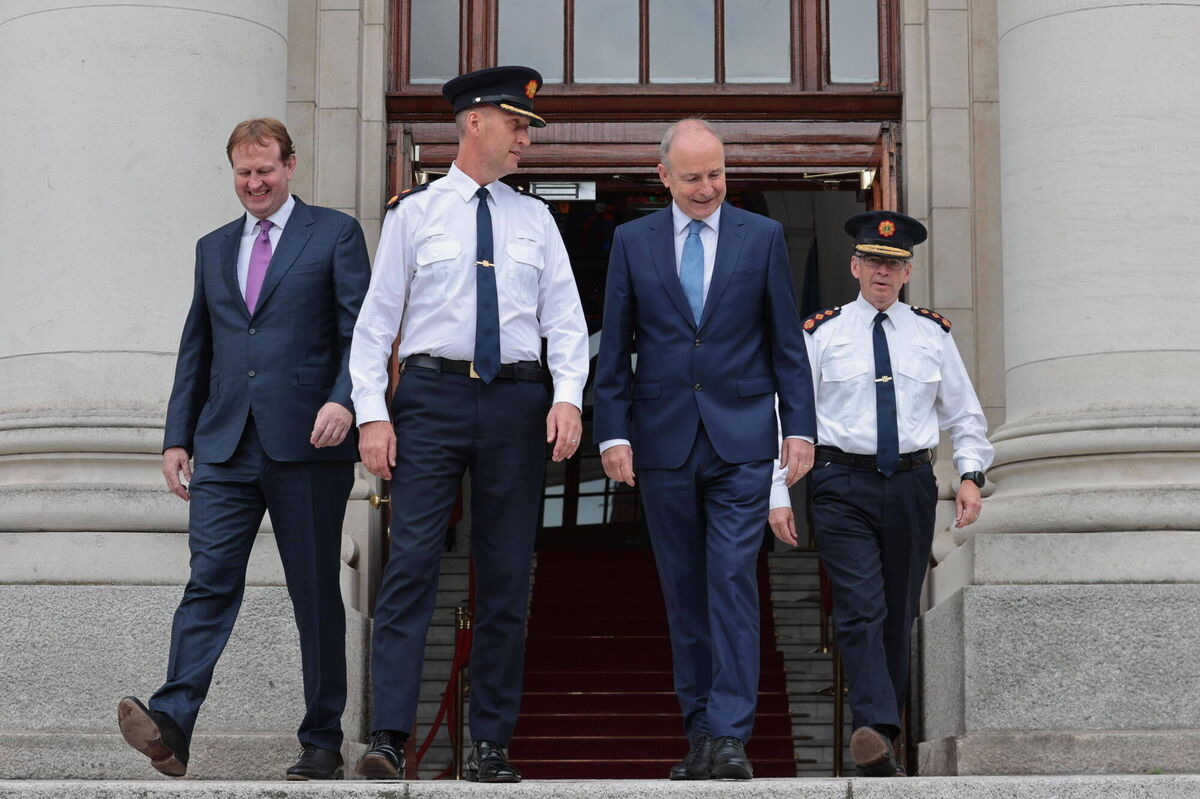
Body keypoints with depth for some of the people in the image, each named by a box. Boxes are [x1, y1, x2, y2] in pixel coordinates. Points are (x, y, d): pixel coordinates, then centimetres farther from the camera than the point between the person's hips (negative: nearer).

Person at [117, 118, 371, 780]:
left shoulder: (335, 234, 5)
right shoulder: (214, 248, 19)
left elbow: (360, 331, -2)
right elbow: (196, 350, 20)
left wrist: (344, 400, -18)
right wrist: (177, 438, 13)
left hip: (305, 443, -3)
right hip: (223, 446, 3)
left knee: (316, 595, 3)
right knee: (209, 582, -9)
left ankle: (322, 741, 10)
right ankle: (171, 724, -19)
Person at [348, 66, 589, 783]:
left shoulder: (536, 219, 13)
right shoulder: (414, 212, 6)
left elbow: (565, 318, 9)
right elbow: (377, 318, 4)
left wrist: (568, 397, -7)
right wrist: (372, 414, -6)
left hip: (517, 401, 3)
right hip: (433, 394, -3)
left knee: (507, 576, 4)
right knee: (412, 563, -10)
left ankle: (491, 744, 10)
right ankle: (390, 738, -11)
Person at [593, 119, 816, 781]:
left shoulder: (762, 236, 5)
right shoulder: (632, 241, 7)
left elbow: (787, 342, 5)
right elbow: (614, 349, 6)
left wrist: (799, 427, -2)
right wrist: (613, 432, -2)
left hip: (740, 440, -2)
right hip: (663, 440, 2)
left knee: (733, 583, -11)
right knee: (683, 594, 6)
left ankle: (729, 737, -12)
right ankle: (699, 733, 13)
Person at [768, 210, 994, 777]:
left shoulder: (932, 334, 11)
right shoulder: (822, 334, 4)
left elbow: (964, 413, 16)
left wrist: (970, 475, 0)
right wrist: (778, 494, -3)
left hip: (911, 484, 3)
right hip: (844, 483, -3)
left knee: (899, 615, 7)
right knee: (861, 610, -16)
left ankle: (884, 734, 17)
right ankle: (876, 732, -27)